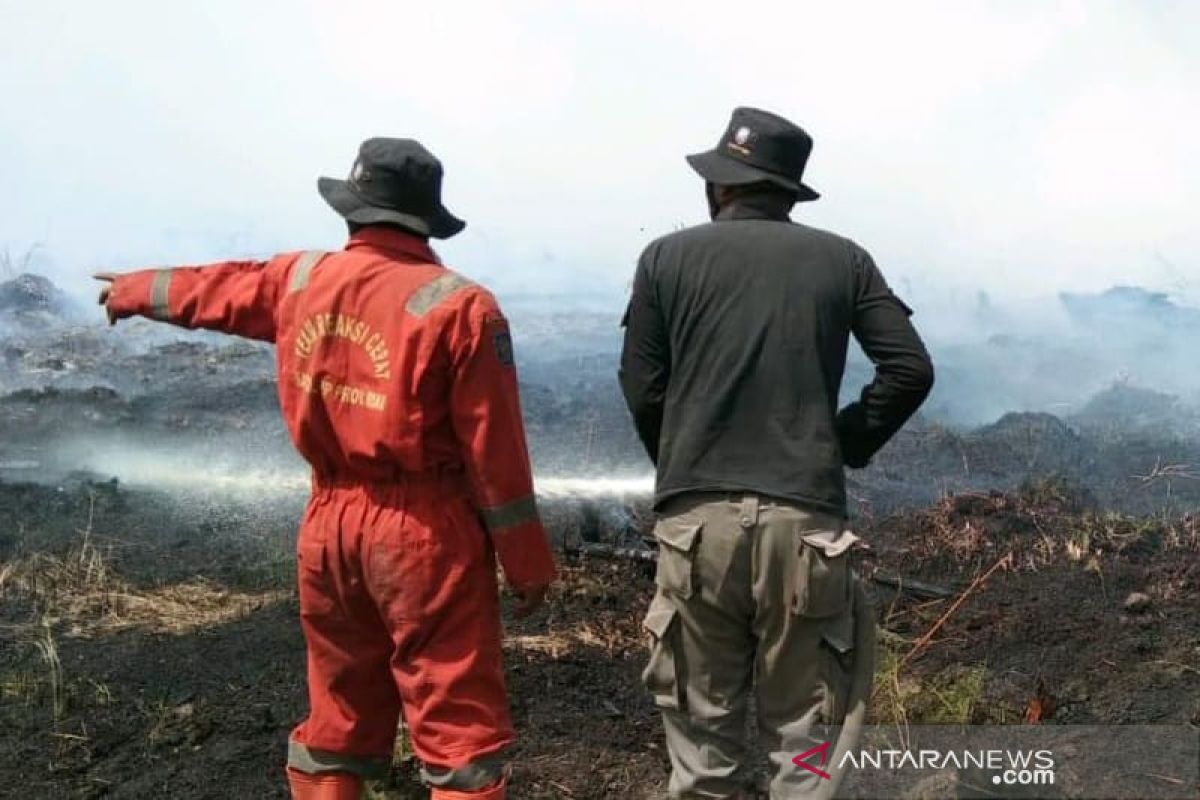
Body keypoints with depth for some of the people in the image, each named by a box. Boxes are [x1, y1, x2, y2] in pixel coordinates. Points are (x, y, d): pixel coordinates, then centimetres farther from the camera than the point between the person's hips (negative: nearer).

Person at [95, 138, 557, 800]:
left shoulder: (299, 281, 4)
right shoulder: (459, 306, -12)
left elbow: (212, 289, 24)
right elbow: (495, 452, -12)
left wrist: (133, 291, 45)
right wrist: (527, 562, -3)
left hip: (331, 523, 6)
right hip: (426, 533, -5)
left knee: (337, 718, 19)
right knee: (460, 726, 1)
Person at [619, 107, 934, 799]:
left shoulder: (668, 257, 6)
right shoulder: (842, 259, 9)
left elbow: (642, 389, 4)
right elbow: (911, 368, 3)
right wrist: (847, 448, 13)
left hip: (697, 516, 0)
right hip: (806, 517, 1)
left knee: (704, 728, 10)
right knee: (805, 731, 9)